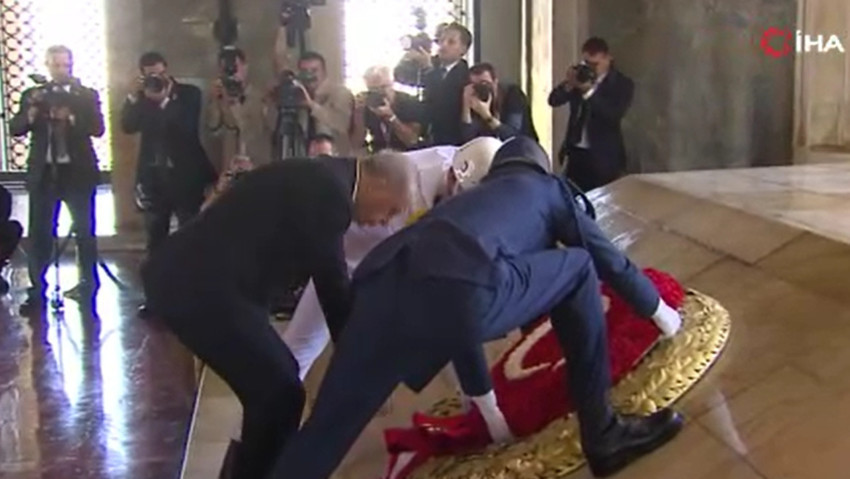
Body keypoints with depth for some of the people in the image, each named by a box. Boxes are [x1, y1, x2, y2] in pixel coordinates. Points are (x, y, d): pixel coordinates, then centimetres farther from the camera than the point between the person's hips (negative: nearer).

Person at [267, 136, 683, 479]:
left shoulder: (471, 196, 48)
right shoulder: (549, 187, 34)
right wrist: (658, 312, 62)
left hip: (381, 282, 6)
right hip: (460, 289, -6)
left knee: (328, 428, 15)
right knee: (579, 270, 18)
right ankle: (603, 434, 21)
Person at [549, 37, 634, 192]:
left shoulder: (623, 84, -6)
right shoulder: (580, 75, 7)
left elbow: (614, 115, -20)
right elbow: (554, 101, 2)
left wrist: (589, 91, -28)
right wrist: (569, 85, -18)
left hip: (604, 157, -4)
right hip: (576, 153, 4)